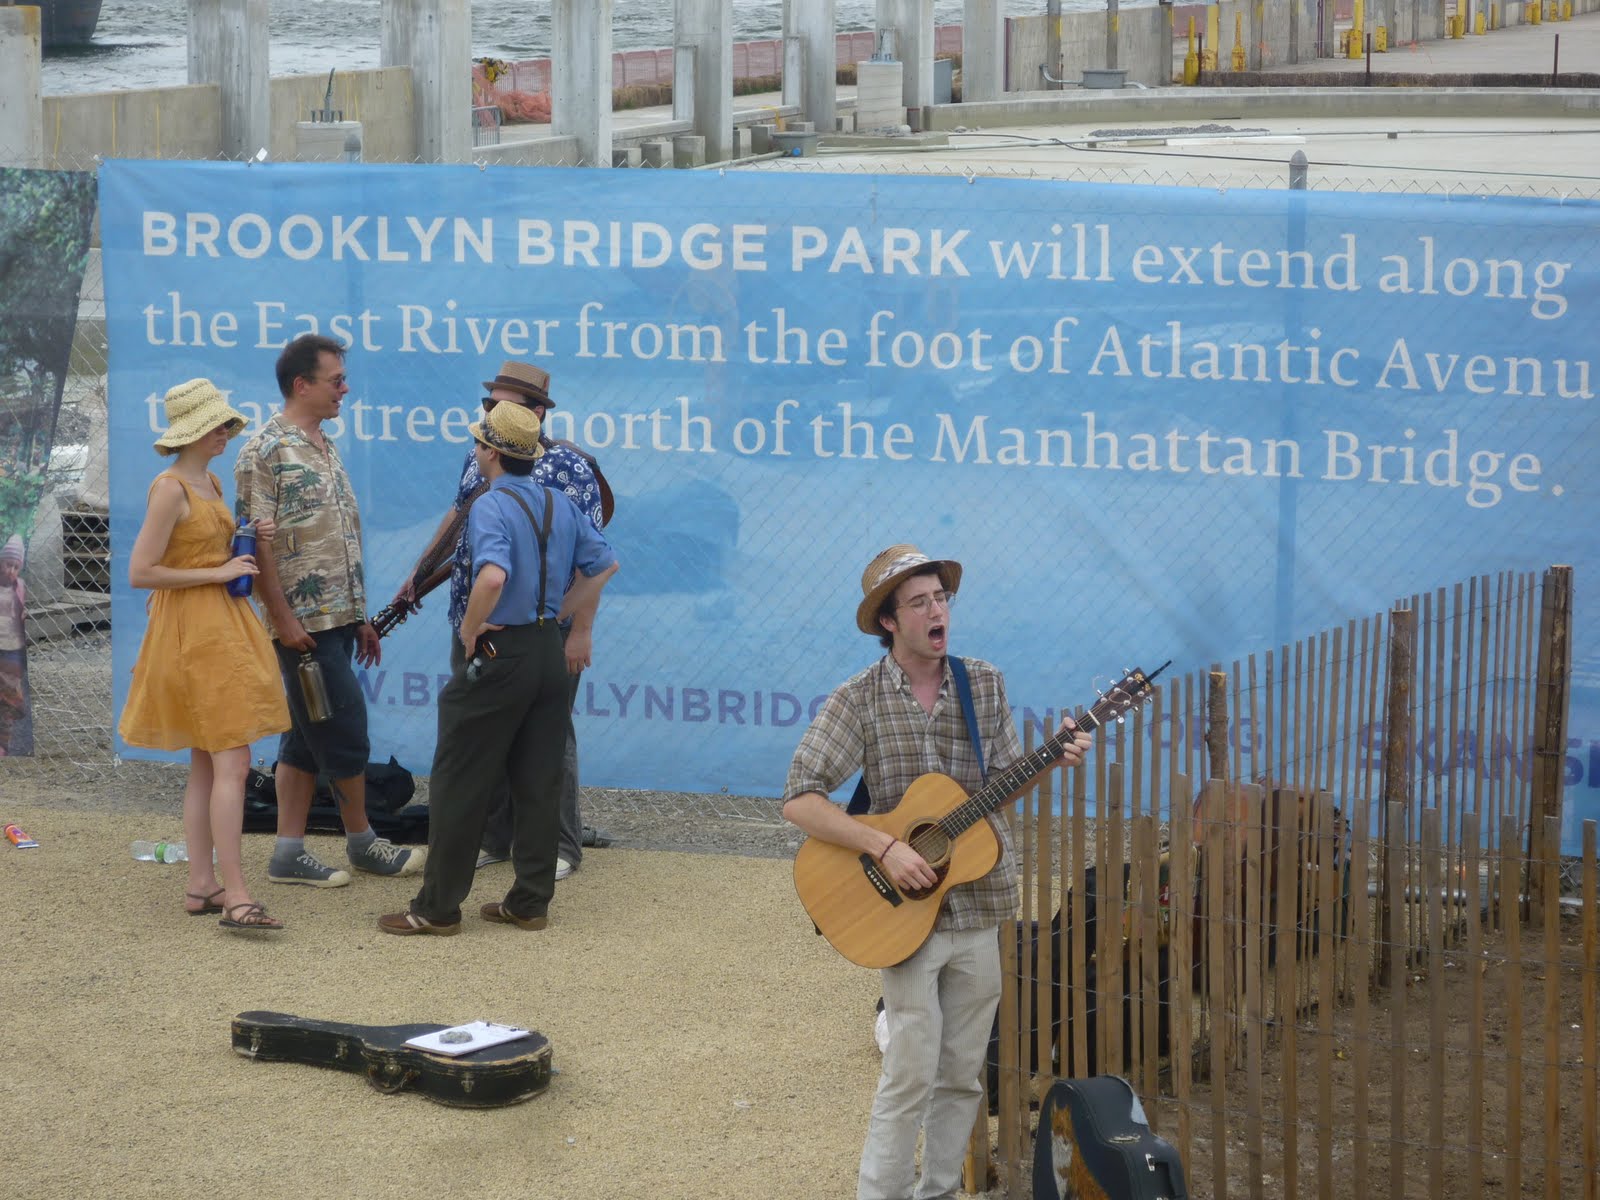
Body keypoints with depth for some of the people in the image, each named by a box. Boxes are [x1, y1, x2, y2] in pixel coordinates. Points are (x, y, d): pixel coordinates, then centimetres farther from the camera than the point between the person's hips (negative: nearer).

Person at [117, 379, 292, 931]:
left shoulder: (211, 483, 12)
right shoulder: (170, 489, -15)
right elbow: (140, 572, -19)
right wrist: (217, 572, -17)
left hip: (223, 627, 10)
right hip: (193, 630, -10)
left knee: (207, 765, 10)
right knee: (232, 762, -14)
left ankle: (201, 887, 14)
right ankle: (235, 897, -16)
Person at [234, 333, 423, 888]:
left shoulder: (325, 447, 16)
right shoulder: (266, 450, -12)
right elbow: (258, 543, -16)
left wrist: (361, 615, 20)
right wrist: (283, 618, -19)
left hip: (337, 617, 9)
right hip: (303, 621, -9)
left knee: (307, 737, 9)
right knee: (345, 729, -2)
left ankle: (290, 852, 11)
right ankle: (362, 842, 12)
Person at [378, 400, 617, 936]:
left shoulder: (491, 507, -16)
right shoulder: (560, 504, 8)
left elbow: (493, 576, -33)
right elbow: (604, 565, 16)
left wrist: (470, 630, -18)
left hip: (498, 654, -7)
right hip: (549, 651, 7)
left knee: (459, 783, 1)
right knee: (537, 783, 11)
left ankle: (438, 908, 5)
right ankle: (529, 903, 14)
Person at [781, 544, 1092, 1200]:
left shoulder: (984, 685, 5)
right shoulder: (859, 700, -8)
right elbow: (799, 800, -13)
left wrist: (1053, 759, -7)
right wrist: (886, 847, -21)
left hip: (978, 905, 4)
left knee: (962, 1072, 10)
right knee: (912, 1072, -8)